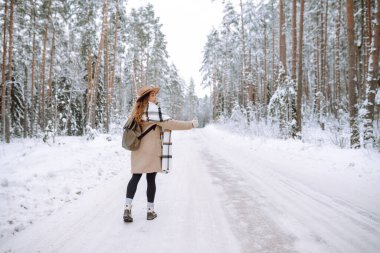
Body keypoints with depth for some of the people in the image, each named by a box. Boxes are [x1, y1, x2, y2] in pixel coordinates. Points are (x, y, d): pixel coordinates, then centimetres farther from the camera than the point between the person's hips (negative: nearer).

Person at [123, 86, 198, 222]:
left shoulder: (137, 110, 10)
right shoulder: (152, 109, -15)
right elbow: (170, 123, -21)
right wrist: (190, 124, -15)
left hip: (137, 150, 7)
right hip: (151, 150, -7)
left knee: (135, 177, 11)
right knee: (151, 180, 4)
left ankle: (127, 208, 1)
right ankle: (150, 211, 15)